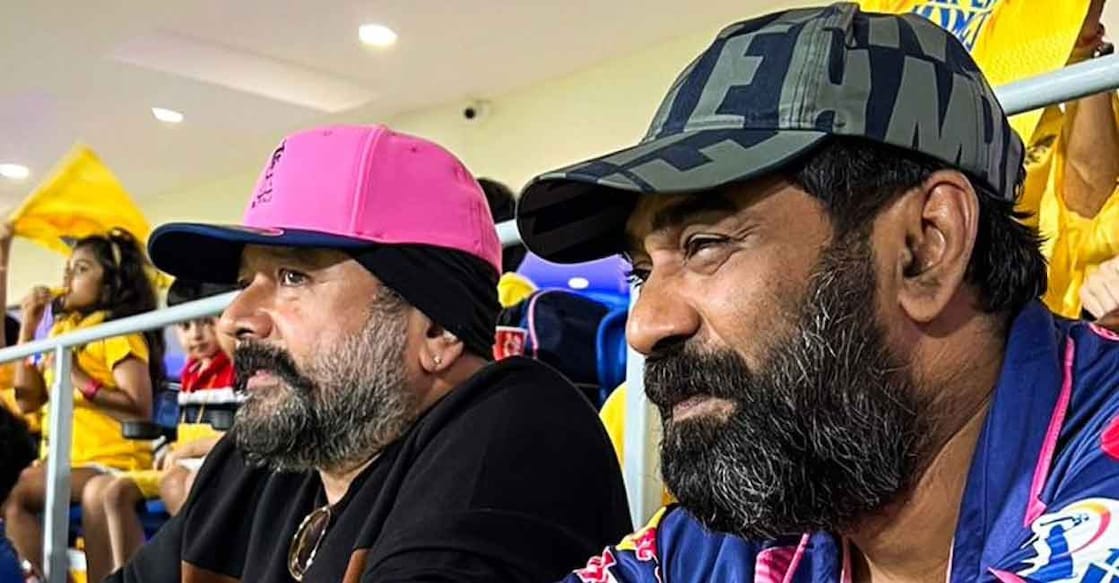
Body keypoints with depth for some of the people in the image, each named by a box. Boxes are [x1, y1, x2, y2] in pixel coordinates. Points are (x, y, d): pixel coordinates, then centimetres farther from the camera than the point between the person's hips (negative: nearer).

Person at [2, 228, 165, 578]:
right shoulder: (62, 331, 17)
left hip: (110, 463, -8)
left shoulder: (117, 329, -6)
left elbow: (140, 409, -16)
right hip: (65, 460, 8)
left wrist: (78, 378, -17)